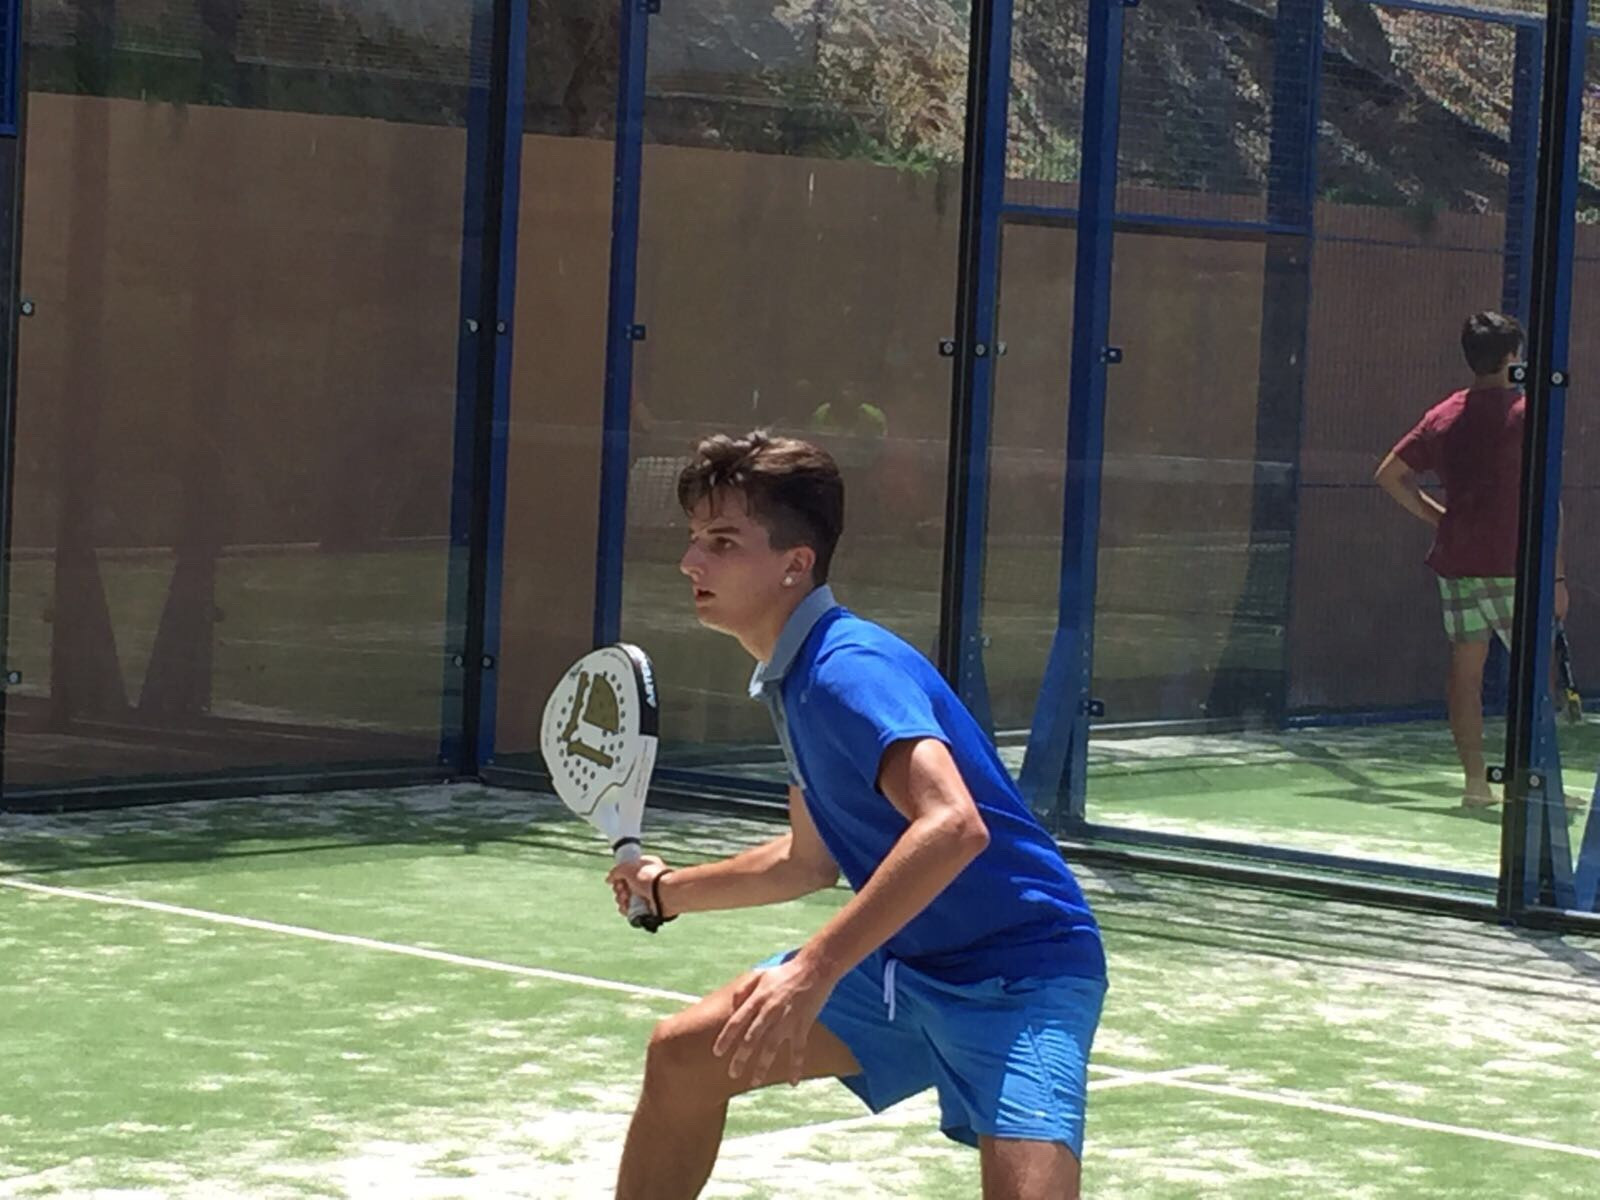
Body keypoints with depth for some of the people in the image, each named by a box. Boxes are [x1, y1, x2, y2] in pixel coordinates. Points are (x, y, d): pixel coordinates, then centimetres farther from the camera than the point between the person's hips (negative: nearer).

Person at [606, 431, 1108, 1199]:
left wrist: (813, 973, -41)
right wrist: (670, 891, 23)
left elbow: (953, 826, -38)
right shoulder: (793, 680, 7)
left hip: (1019, 968, -9)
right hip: (903, 963, 10)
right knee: (683, 1052, 9)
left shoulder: (849, 669, -22)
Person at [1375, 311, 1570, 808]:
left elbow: (1389, 475, 14)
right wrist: (1557, 576, -8)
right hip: (1510, 564, -5)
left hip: (1455, 562, 5)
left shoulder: (1443, 416, 8)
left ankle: (1475, 780, 8)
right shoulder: (1525, 413, -7)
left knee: (1466, 669, 8)